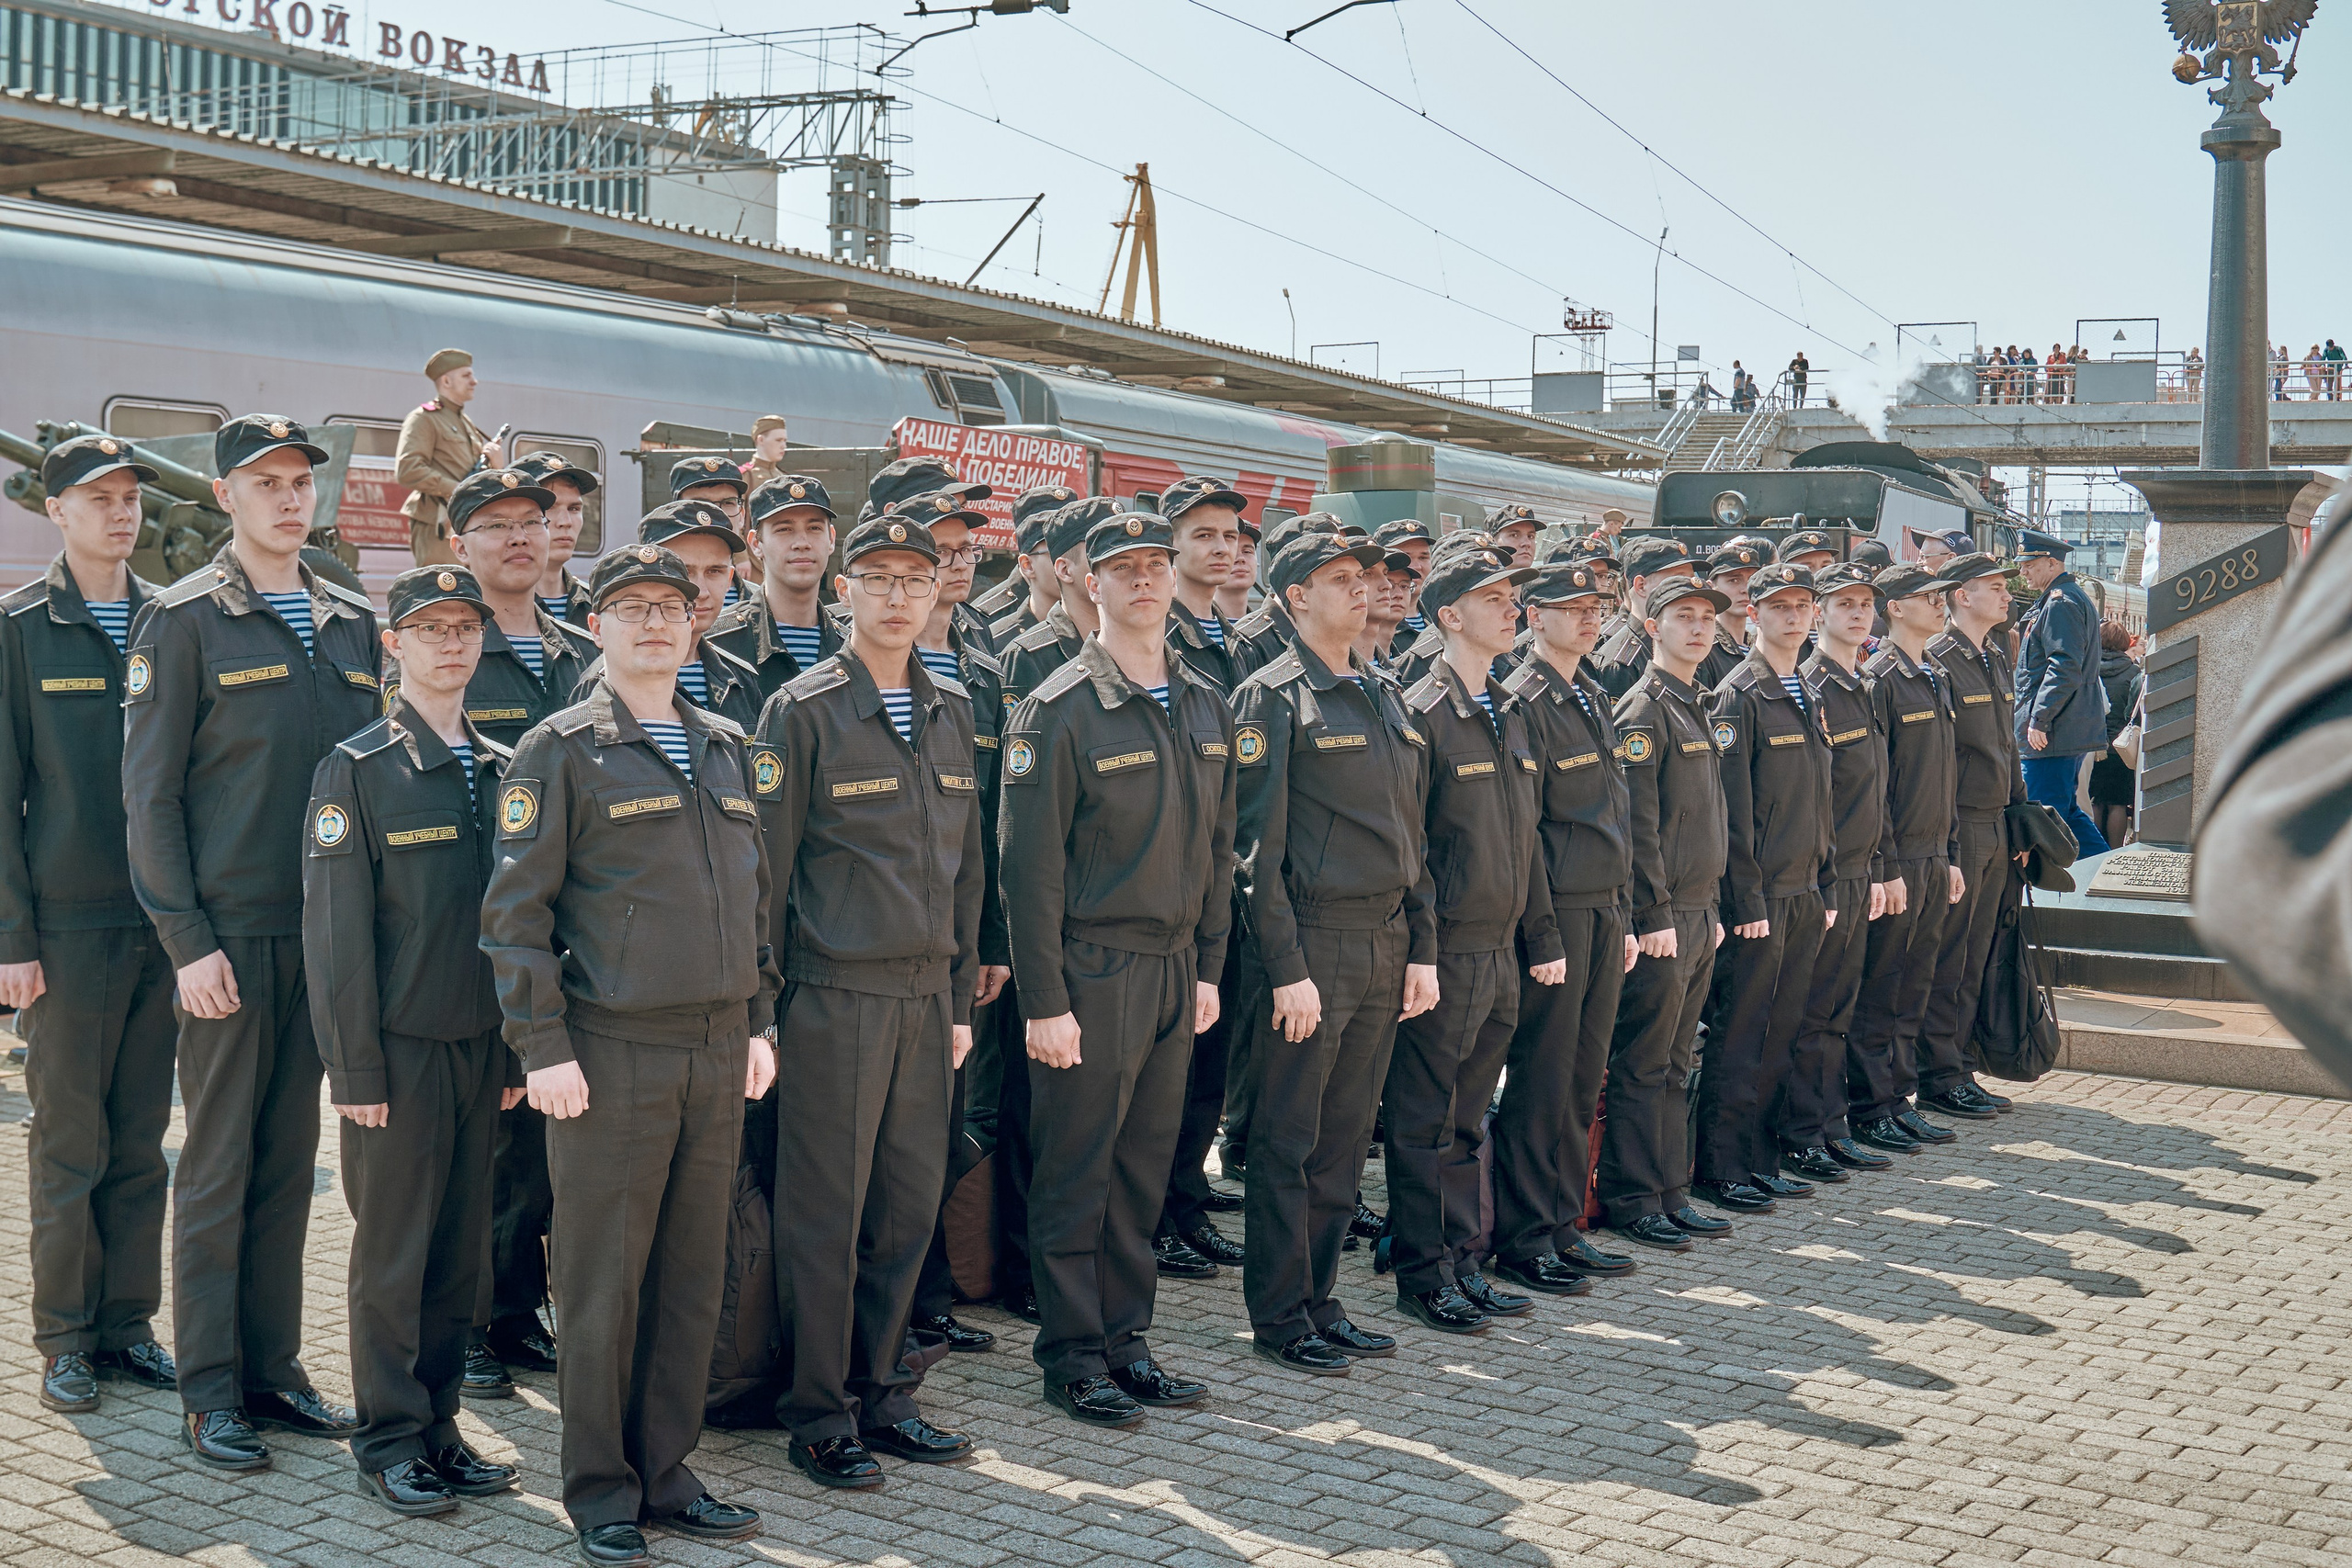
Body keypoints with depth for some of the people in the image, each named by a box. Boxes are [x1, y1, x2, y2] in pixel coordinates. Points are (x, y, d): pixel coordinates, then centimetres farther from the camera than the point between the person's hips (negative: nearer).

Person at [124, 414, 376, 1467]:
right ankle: (210, 1390, 10)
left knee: (290, 1159, 11)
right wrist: (187, 939, -12)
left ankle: (274, 1366, 20)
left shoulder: (352, 622, 12)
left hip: (330, 934, 5)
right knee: (218, 1165, 1)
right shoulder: (183, 620, -3)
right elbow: (148, 793, -6)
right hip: (230, 938, -5)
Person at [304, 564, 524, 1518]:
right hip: (399, 1047, -5)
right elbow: (335, 931, -8)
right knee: (393, 1250, 2)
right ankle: (390, 1441, 13)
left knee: (461, 1248, 9)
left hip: (483, 1045, 5)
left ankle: (439, 1427, 20)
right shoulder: (356, 770, -5)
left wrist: (520, 1049, 9)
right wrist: (354, 1069, -11)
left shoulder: (504, 770, 10)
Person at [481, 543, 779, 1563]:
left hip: (718, 1054, 5)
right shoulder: (560, 750, -3)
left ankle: (666, 1479, 21)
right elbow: (515, 908, -7)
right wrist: (543, 1047, -12)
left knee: (693, 1278, 10)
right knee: (602, 1285, 1)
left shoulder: (725, 747, 14)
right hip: (612, 1054, -5)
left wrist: (759, 1020, 13)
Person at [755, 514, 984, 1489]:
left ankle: (880, 1395, 22)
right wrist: (764, 1008, -5)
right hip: (835, 997, -5)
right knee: (826, 1215, 1)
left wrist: (961, 997, 13)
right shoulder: (802, 711, -5)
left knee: (910, 1206, 9)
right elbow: (767, 867, -4)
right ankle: (819, 1417, 13)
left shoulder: (951, 710, 12)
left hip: (926, 996, 5)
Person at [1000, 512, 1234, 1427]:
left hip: (1174, 968, 6)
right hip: (1092, 972, -6)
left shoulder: (1205, 706, 10)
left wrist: (1208, 966, 11)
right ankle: (1072, 1358, 14)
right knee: (1076, 1175, 3)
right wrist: (1043, 1000, -14)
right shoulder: (1060, 711, -10)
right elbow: (1030, 864, -12)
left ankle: (1124, 1339, 23)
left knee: (1145, 1169, 12)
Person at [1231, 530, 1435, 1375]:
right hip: (1312, 941, -7)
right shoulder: (1273, 698, -8)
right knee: (1289, 1139, 2)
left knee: (1345, 1135, 12)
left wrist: (1422, 947, 12)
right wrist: (1286, 969, -16)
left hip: (1385, 943, 7)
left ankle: (1320, 1298, 23)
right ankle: (1280, 1317, 11)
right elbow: (1258, 845, -12)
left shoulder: (1383, 696, 15)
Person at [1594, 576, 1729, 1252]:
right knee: (1643, 1064, -2)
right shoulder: (1642, 711, -11)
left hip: (1698, 916, 9)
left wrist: (1710, 910, 19)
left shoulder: (1693, 709, 17)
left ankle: (1671, 1193, 20)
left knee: (1675, 1065, 13)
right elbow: (1637, 825, -17)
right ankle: (1631, 1201, 5)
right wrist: (1655, 916, -18)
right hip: (1660, 919, -9)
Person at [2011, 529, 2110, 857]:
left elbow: (2065, 669, -23)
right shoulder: (2078, 597, 19)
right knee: (2067, 811, 16)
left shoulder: (2060, 603, -14)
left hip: (2050, 735, -11)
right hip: (2074, 732, 11)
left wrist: (2038, 720, -21)